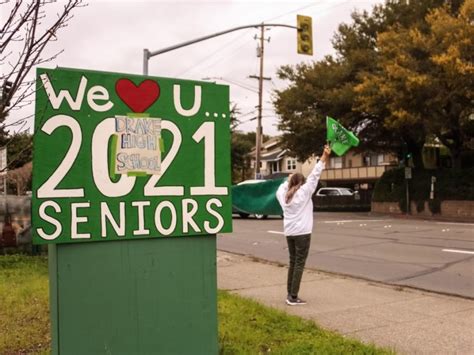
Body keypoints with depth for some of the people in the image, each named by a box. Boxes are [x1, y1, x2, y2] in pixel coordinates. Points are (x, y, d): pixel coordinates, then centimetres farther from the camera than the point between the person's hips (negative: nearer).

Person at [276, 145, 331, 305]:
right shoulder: (304, 192, -8)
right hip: (302, 232, -6)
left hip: (289, 232, 6)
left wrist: (288, 181, 37)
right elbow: (314, 175, -11)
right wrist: (324, 157, -11)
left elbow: (279, 190, 29)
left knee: (292, 262, 14)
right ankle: (293, 297, -4)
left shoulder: (284, 194, 6)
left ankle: (289, 294, 15)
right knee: (299, 264, -3)